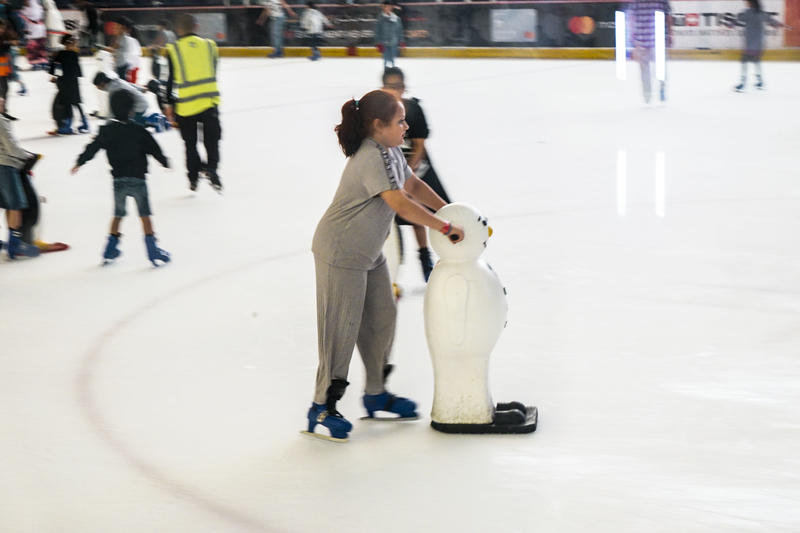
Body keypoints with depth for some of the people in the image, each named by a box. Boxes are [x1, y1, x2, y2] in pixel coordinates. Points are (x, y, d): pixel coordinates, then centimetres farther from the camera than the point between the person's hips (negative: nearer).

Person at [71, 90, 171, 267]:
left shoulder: (107, 131, 0)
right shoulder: (138, 131, -7)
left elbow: (93, 147, 6)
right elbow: (153, 148, 0)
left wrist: (80, 162, 21)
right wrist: (164, 162, 17)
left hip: (119, 180, 3)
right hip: (137, 178, -3)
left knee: (118, 214, 18)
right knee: (145, 214, 2)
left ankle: (109, 251, 21)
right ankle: (153, 252, -1)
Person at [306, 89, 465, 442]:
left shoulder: (390, 151, 5)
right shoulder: (372, 158, -27)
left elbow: (413, 185, 17)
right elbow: (401, 204, -34)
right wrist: (446, 228, -29)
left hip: (370, 253, 10)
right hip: (341, 253, -10)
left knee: (382, 318, 15)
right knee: (341, 329, -4)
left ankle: (376, 394, 30)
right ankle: (322, 408, 8)